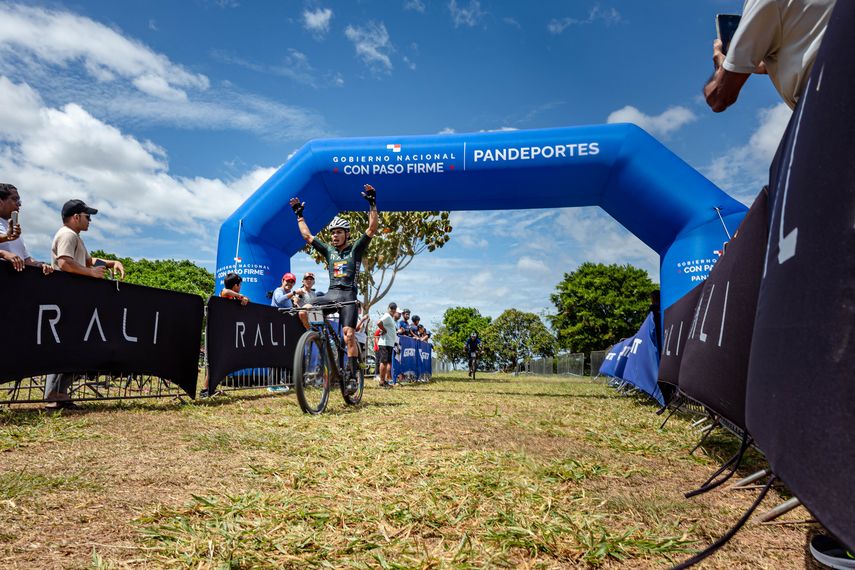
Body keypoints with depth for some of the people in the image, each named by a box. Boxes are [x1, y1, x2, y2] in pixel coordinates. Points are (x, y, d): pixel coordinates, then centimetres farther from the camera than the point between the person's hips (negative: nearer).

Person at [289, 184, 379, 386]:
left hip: (348, 295, -4)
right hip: (331, 293, 4)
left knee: (348, 334, -15)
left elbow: (372, 228, -3)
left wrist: (372, 204, -9)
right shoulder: (329, 250, 17)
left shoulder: (355, 248, 7)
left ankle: (352, 376, -11)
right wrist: (299, 215, 24)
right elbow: (307, 236, 22)